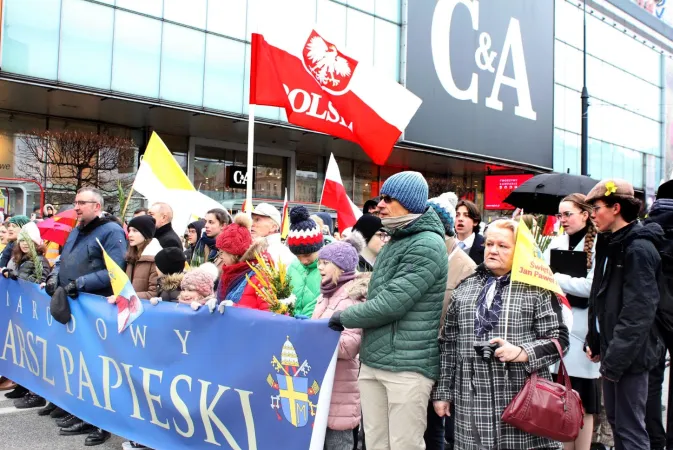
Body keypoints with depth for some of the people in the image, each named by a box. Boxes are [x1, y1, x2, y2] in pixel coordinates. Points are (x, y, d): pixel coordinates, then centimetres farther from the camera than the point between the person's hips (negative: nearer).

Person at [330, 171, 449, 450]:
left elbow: (391, 303, -20)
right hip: (373, 362, 9)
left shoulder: (426, 246, -13)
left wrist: (344, 317, -7)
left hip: (407, 366, -8)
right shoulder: (395, 240, 16)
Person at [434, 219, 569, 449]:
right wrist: (443, 391, 12)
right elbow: (449, 344, 13)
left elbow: (558, 339, -2)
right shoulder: (465, 288, 12)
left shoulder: (536, 289, 0)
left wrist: (521, 352, -19)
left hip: (521, 398, -3)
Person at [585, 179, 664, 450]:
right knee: (614, 419, 17)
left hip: (629, 356, -9)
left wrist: (615, 359, -22)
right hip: (612, 351, 9)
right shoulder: (609, 245, 11)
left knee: (629, 428, -2)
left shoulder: (639, 249, -17)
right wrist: (595, 342, 11)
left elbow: (638, 312, -22)